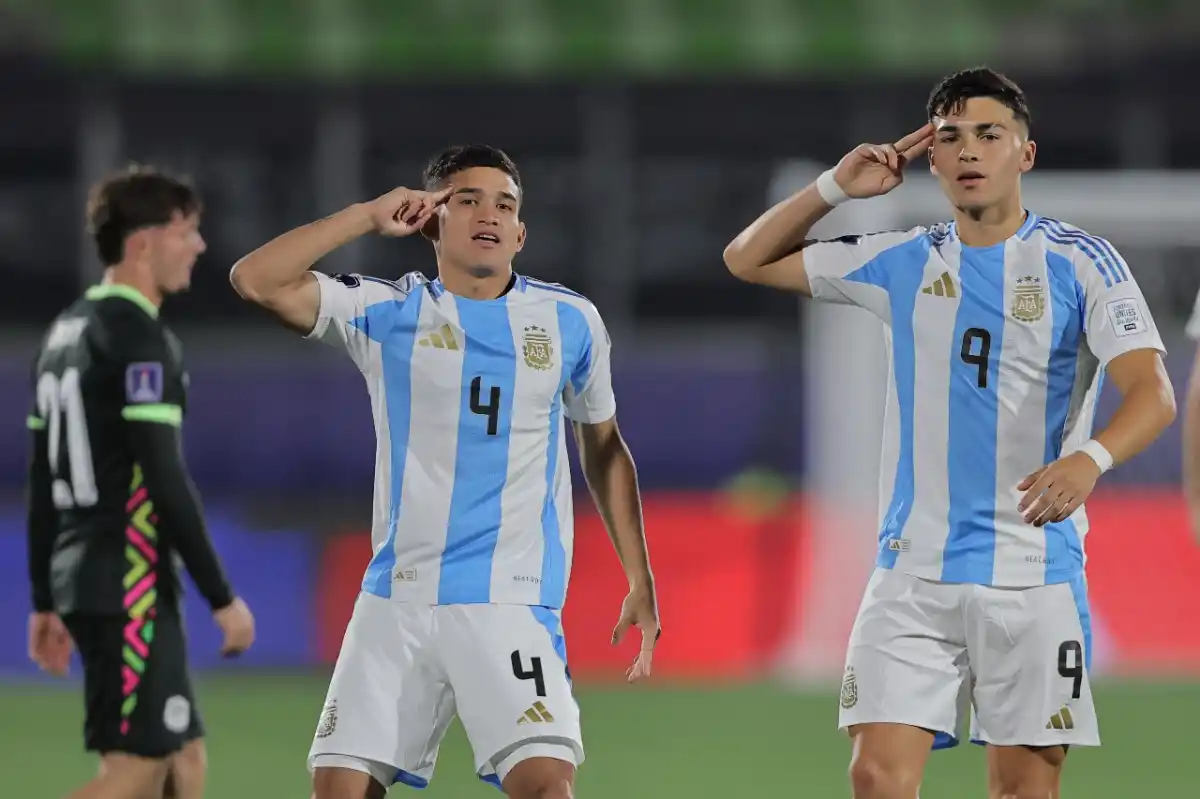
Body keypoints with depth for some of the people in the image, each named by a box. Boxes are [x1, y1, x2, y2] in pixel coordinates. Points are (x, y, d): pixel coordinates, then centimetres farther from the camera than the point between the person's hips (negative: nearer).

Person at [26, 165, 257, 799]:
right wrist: (221, 597, -15)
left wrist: (45, 603, 20)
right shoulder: (138, 338, -14)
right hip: (129, 587, -10)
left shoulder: (65, 332, 15)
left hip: (80, 579, 10)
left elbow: (42, 484, 17)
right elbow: (166, 480, -19)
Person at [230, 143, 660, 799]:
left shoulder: (570, 322, 7)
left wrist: (640, 581, 15)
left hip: (511, 602, -1)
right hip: (396, 599, 1)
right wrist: (368, 217, -5)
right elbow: (257, 281, -8)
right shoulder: (387, 314, 3)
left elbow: (604, 450, 18)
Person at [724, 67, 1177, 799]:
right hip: (915, 567, 3)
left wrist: (1090, 459, -36)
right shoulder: (902, 264, 9)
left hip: (1033, 569, -3)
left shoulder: (1079, 262, -3)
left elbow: (1153, 393, -15)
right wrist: (836, 187, 3)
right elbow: (749, 261, 18)